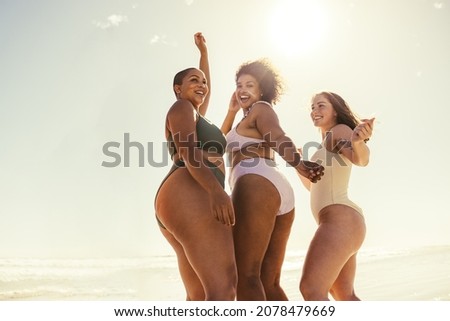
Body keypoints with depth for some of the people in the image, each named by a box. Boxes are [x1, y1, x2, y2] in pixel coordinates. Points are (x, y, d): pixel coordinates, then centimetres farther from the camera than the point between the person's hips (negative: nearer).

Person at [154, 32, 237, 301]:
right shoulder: (182, 107, 9)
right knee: (223, 288, -22)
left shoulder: (194, 115, 35)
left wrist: (203, 51, 58)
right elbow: (188, 150, -10)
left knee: (200, 295, 3)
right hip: (190, 195, -10)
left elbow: (207, 90, 52)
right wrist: (217, 190, -25)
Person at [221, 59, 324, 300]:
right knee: (269, 283, 6)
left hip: (257, 185, -10)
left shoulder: (261, 108, 10)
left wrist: (298, 163, -30)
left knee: (245, 275, -17)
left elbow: (279, 137, -12)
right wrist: (232, 110, 35)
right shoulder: (250, 123, 36)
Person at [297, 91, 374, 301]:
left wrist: (358, 142, -46)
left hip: (340, 219, -11)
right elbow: (315, 186, 32)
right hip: (342, 222, 11)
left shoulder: (340, 130, -2)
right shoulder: (329, 143, 26)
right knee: (344, 296, 17)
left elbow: (361, 159, -24)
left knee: (311, 290, -19)